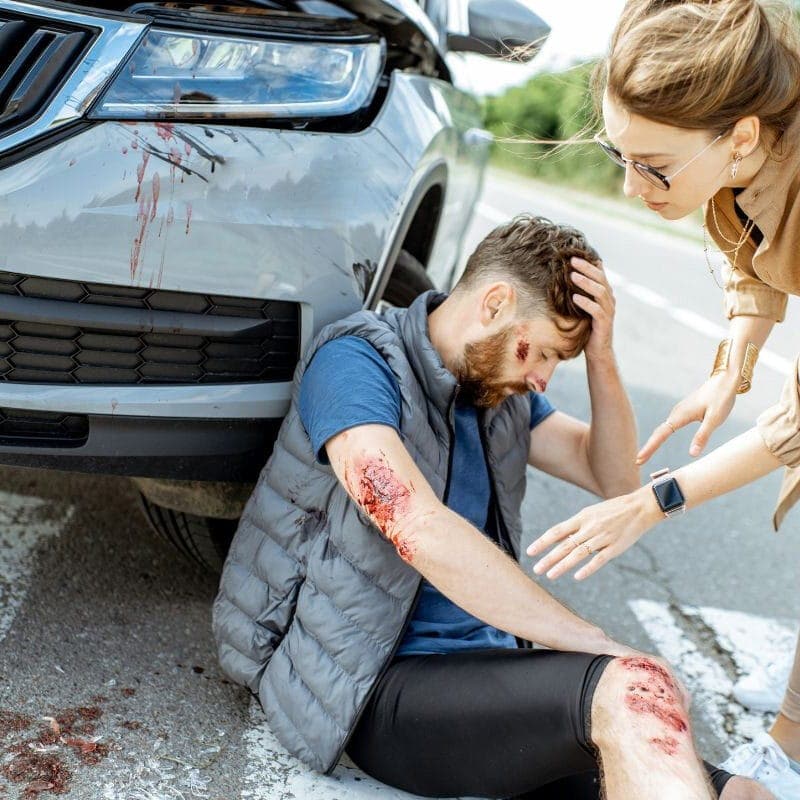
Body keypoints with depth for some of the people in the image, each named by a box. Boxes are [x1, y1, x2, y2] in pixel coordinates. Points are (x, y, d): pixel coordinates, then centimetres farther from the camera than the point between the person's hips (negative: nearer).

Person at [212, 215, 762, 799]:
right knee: (635, 689, -32)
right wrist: (597, 644, -21)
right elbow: (420, 530, -25)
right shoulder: (357, 361, -11)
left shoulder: (498, 381, 14)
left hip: (484, 663, 7)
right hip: (377, 687, -7)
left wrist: (600, 354, 0)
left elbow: (616, 479, 17)